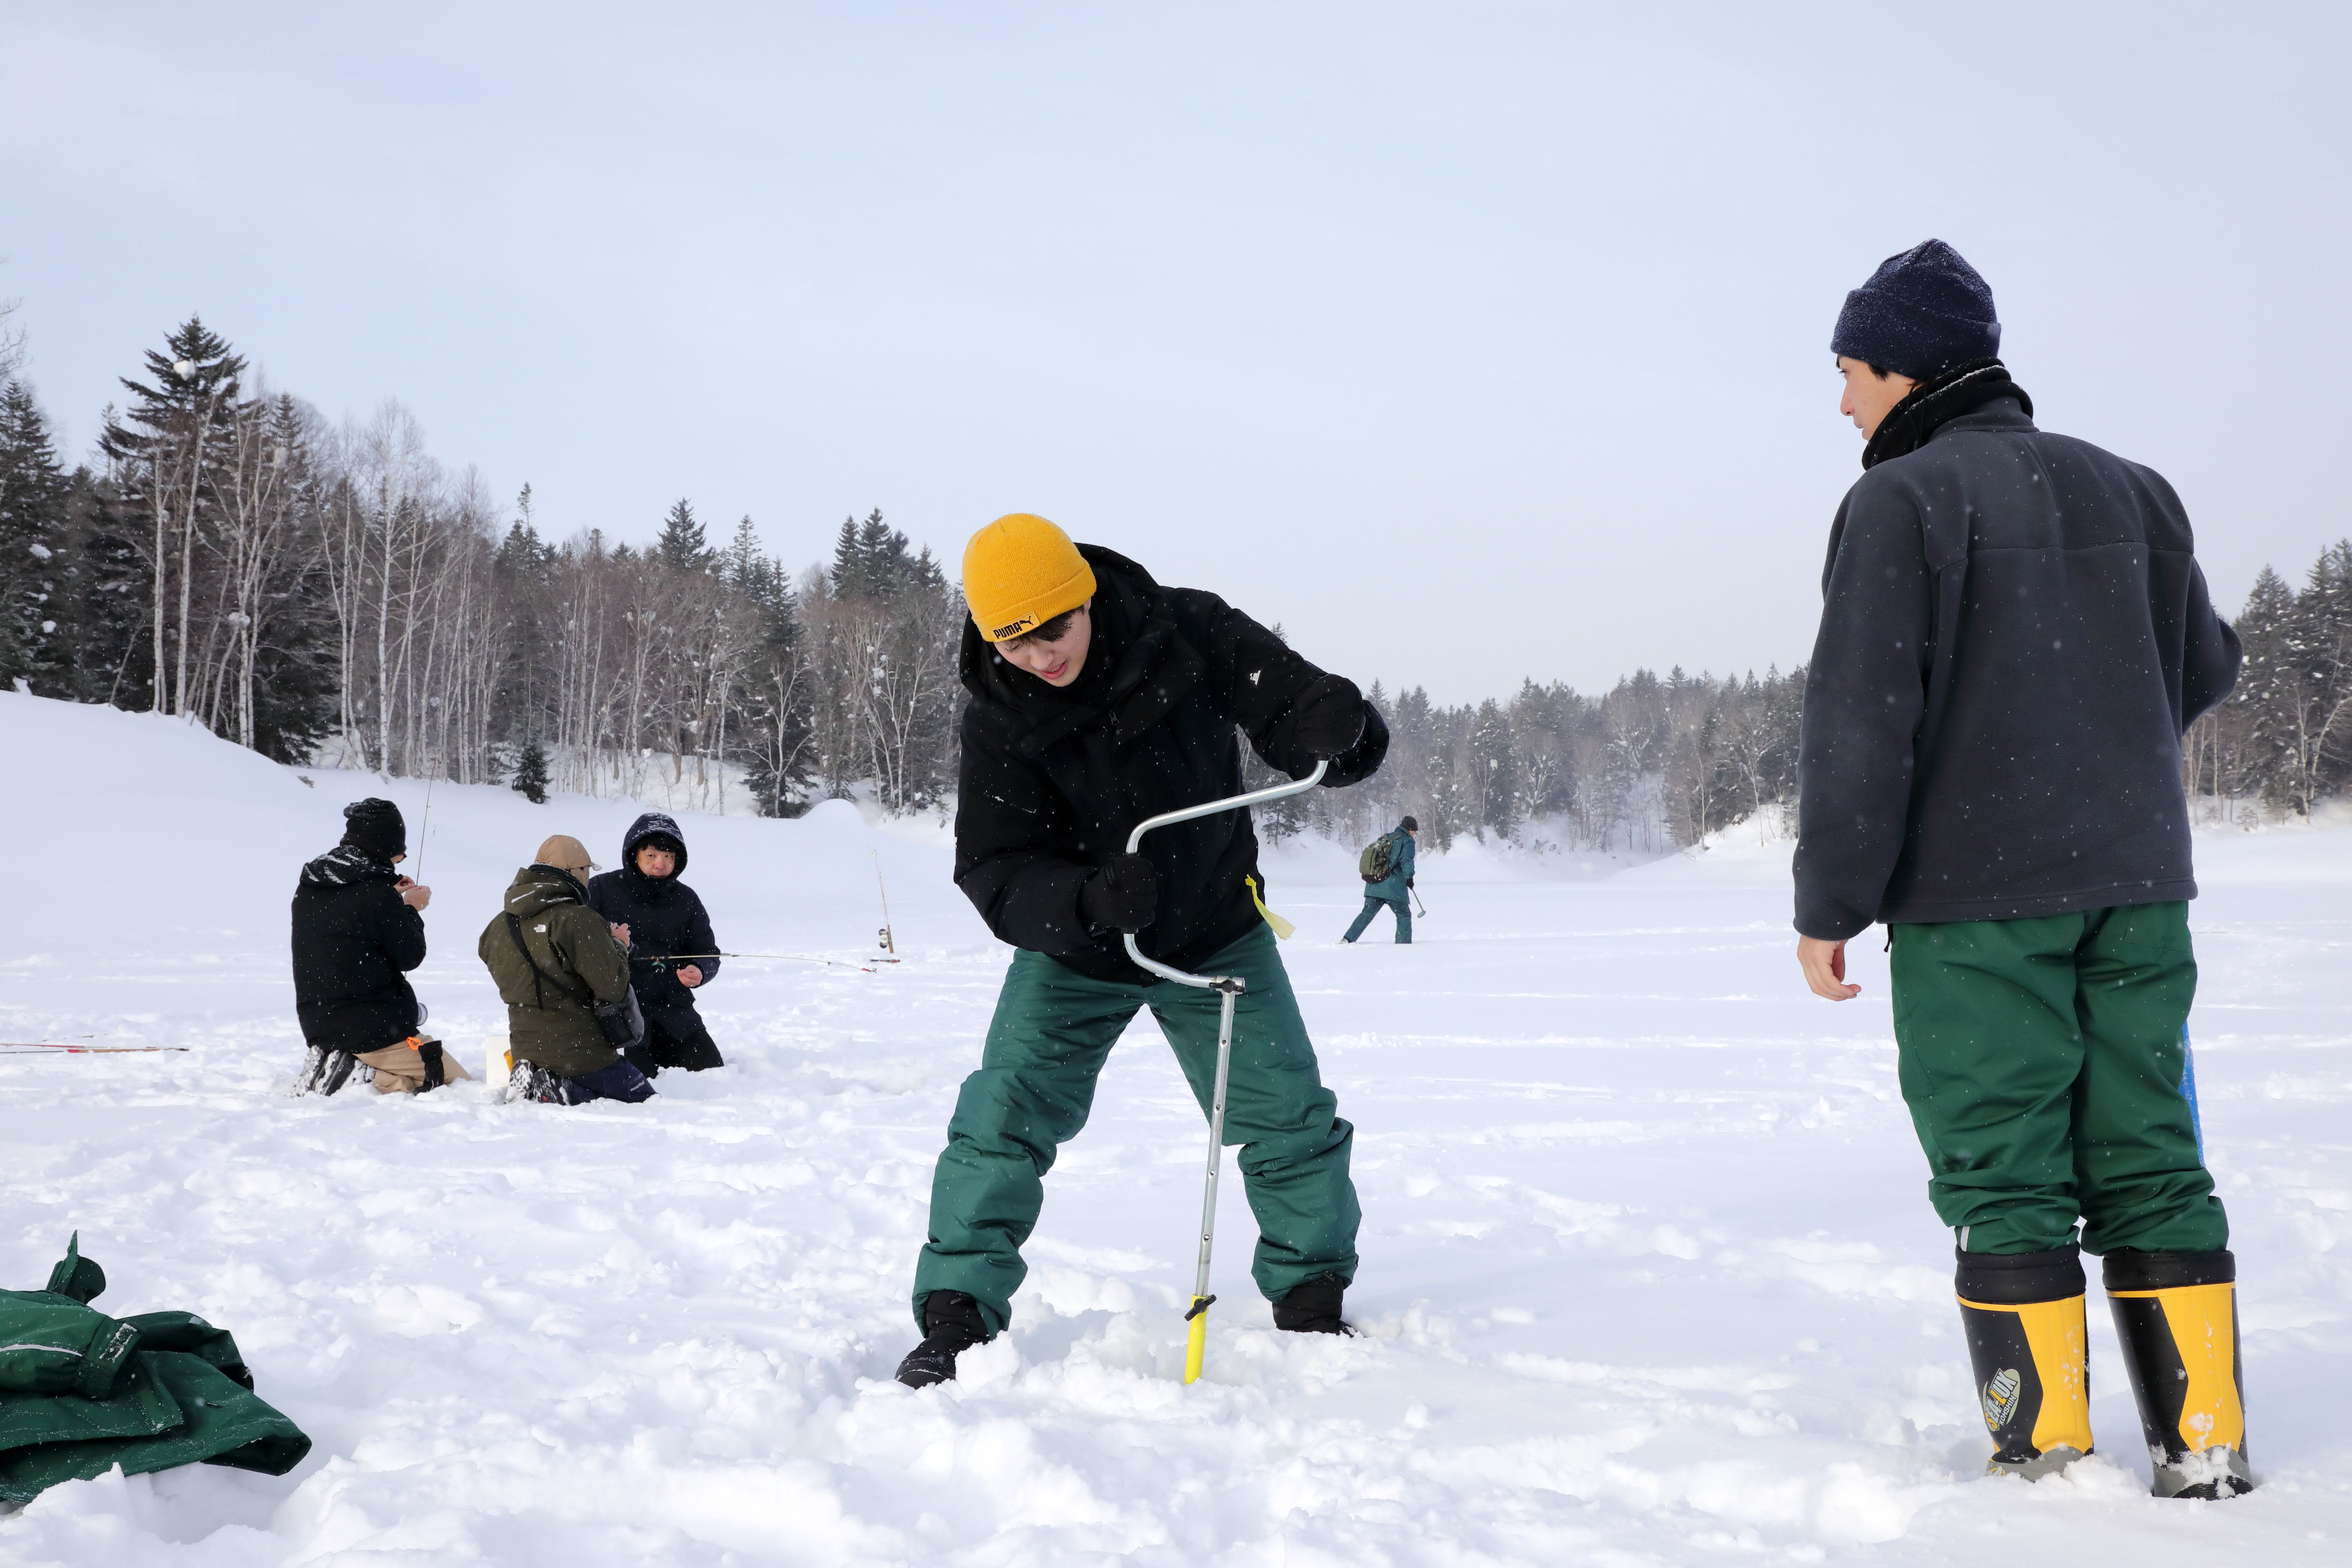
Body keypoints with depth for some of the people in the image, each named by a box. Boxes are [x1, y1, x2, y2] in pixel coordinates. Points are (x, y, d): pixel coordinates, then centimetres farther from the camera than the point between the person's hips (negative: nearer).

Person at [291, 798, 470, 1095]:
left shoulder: (309, 886, 6)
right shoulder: (375, 890, -17)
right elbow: (410, 956, -9)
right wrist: (412, 909, 7)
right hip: (375, 1030, -8)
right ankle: (366, 1078, -16)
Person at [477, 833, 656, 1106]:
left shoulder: (498, 927, 5)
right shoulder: (579, 920, -17)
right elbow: (612, 987, -18)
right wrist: (619, 946, 3)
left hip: (525, 1051, 7)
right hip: (581, 1054, -7)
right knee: (644, 1098, 6)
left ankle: (538, 1086, -2)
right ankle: (560, 1092, -13)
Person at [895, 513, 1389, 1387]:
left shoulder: (1187, 635, -19)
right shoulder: (999, 720, -20)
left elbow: (1296, 703, -15)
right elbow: (994, 872, -22)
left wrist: (1336, 729, -40)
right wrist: (1084, 904, -42)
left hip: (1217, 936, 1)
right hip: (1072, 953, -1)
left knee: (1291, 1119, 2)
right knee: (1002, 1112, -15)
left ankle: (1311, 1298, 24)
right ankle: (956, 1319, -5)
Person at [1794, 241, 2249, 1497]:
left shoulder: (1901, 501, -8)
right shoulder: (2125, 490, 11)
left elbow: (1862, 718, -14)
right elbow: (2204, 666, 20)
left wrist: (1830, 902, -9)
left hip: (1974, 897, -6)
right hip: (2134, 883, 6)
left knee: (2004, 1175, 1)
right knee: (2148, 1160, 10)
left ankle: (2047, 1450, 3)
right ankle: (2204, 1442, 10)